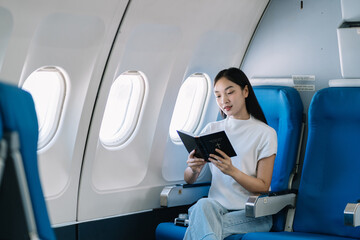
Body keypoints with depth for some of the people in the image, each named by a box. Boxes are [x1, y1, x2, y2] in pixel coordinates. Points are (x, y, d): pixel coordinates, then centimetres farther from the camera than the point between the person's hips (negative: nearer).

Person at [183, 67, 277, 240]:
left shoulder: (265, 133, 1)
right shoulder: (211, 130, 14)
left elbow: (263, 187, -5)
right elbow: (188, 180, 10)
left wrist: (232, 171, -23)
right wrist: (193, 169, -15)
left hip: (252, 213, -4)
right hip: (217, 205, 4)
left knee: (201, 224, -34)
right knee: (203, 205, -35)